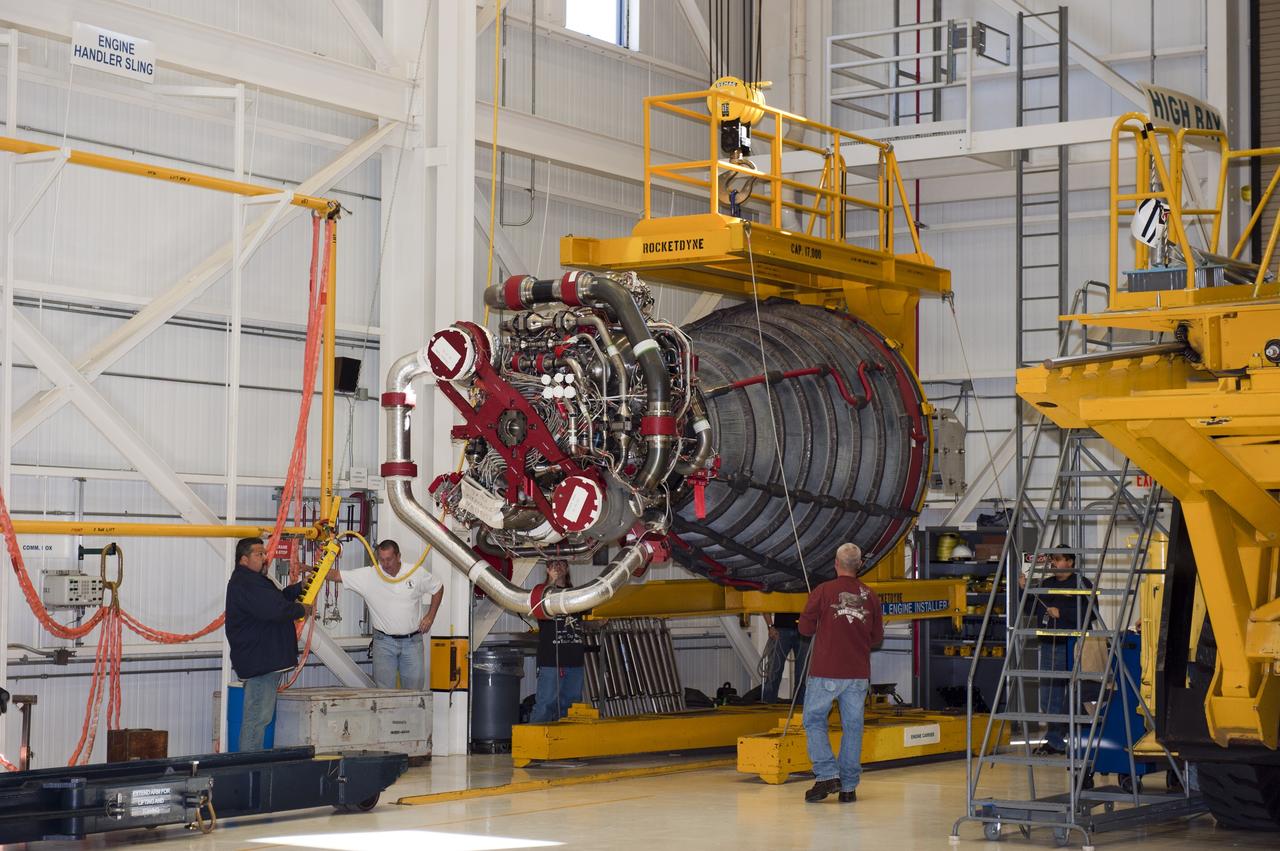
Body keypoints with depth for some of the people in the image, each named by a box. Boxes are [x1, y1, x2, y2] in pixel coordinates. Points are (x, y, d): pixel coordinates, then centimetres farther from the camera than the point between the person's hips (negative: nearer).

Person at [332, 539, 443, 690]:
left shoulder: (417, 573, -3)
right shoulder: (368, 575, -7)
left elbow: (438, 588, 13)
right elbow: (337, 576, -12)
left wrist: (430, 616, 6)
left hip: (412, 642, 1)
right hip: (384, 642, -1)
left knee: (415, 687, 4)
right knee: (384, 688, -2)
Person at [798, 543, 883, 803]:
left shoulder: (823, 591, -7)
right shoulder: (870, 596, 4)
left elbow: (805, 628, -4)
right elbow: (877, 638, 10)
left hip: (826, 673, -3)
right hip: (858, 674, 3)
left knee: (814, 720, 9)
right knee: (852, 726, 9)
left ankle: (828, 775, -4)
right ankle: (849, 786, 10)